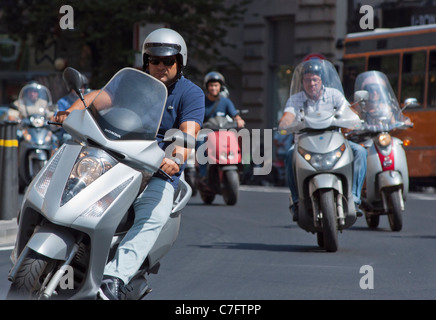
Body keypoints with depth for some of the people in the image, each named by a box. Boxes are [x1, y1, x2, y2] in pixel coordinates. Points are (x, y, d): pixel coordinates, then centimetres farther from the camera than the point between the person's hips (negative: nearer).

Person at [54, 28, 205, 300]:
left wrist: (177, 158, -36)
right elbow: (99, 95, -1)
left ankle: (115, 278, -48)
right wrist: (72, 111, -23)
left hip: (159, 172, -5)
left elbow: (188, 132, -15)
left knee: (154, 216, -33)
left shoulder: (191, 94, 1)